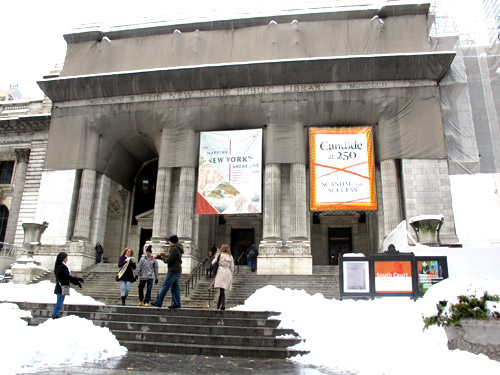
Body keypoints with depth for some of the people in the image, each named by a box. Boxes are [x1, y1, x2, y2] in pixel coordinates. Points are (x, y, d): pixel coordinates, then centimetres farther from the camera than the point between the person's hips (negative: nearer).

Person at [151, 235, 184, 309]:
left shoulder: (174, 249, -14)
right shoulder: (178, 248, 17)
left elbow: (169, 261, -16)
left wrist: (163, 257, 2)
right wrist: (166, 256, 12)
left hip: (173, 271, -10)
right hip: (177, 271, 10)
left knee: (165, 286, -3)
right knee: (175, 287, 9)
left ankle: (158, 302, 2)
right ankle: (176, 303, 8)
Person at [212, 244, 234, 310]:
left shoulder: (219, 254, 2)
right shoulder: (230, 257, 14)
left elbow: (213, 263, -2)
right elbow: (232, 268, 13)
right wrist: (231, 275, 21)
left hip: (221, 272, -4)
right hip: (228, 273, 4)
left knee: (222, 290, -9)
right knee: (222, 290, 12)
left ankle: (223, 305, -17)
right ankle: (219, 305, 16)